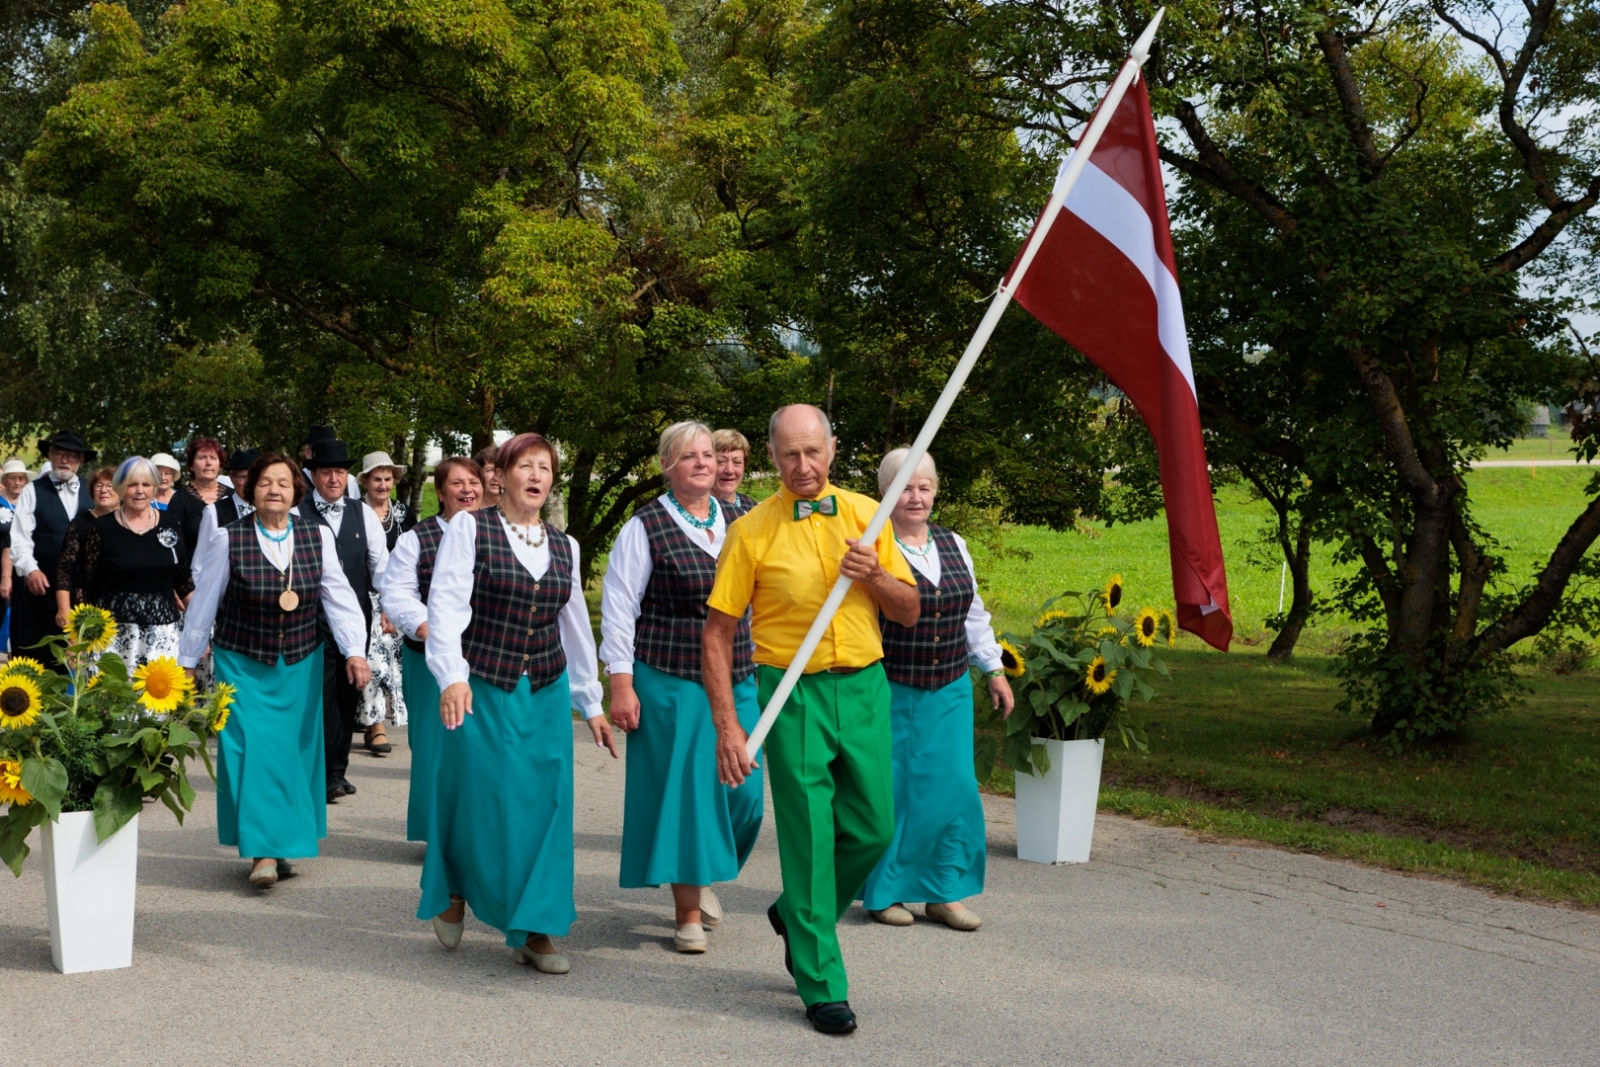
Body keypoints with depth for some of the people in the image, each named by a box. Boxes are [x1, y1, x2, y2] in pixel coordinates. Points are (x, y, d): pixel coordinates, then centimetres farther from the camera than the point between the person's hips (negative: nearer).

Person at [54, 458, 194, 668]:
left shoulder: (169, 525, 7)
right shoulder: (102, 528, 0)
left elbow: (183, 580, 12)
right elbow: (83, 582, 3)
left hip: (163, 633, 2)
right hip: (115, 634, -2)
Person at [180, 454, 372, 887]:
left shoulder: (318, 537, -4)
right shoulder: (227, 539, -9)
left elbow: (338, 596, -6)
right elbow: (204, 602, -1)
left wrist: (355, 651, -16)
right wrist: (187, 659, 4)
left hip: (300, 664, 2)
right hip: (243, 664, -2)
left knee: (293, 750, 8)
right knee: (253, 750, -9)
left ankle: (285, 843, 21)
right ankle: (262, 851, -5)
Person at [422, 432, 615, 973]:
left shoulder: (564, 547, 11)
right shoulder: (469, 528, -2)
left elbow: (576, 626, 17)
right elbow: (446, 603, -11)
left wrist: (591, 703, 18)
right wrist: (452, 675, -25)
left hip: (546, 695, 4)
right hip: (481, 692, -4)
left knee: (545, 806, 1)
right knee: (480, 805, 1)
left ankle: (535, 929, 10)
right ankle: (454, 891, 31)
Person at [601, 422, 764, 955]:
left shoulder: (738, 523, 9)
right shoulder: (645, 528, -5)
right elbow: (618, 608, -7)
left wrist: (762, 671, 13)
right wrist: (621, 685, -12)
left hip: (736, 680, 5)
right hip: (669, 684, -4)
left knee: (742, 792, 4)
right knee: (679, 791, 0)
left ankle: (705, 875, 33)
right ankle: (689, 914, 12)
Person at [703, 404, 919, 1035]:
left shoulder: (865, 514, 6)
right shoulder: (753, 531, -4)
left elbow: (910, 611, 10)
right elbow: (717, 633, -3)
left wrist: (873, 576, -11)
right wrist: (727, 726, -9)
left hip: (864, 687, 4)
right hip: (795, 696, -4)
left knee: (873, 828, 8)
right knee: (809, 835, -1)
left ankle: (799, 916, 35)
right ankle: (822, 987, 11)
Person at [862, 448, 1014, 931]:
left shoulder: (954, 545, 12)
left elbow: (974, 615, 20)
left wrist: (995, 671, 19)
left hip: (950, 693, 6)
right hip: (890, 693, -5)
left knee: (954, 787, 4)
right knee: (889, 791, 1)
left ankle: (944, 893, 16)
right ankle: (882, 893, 17)